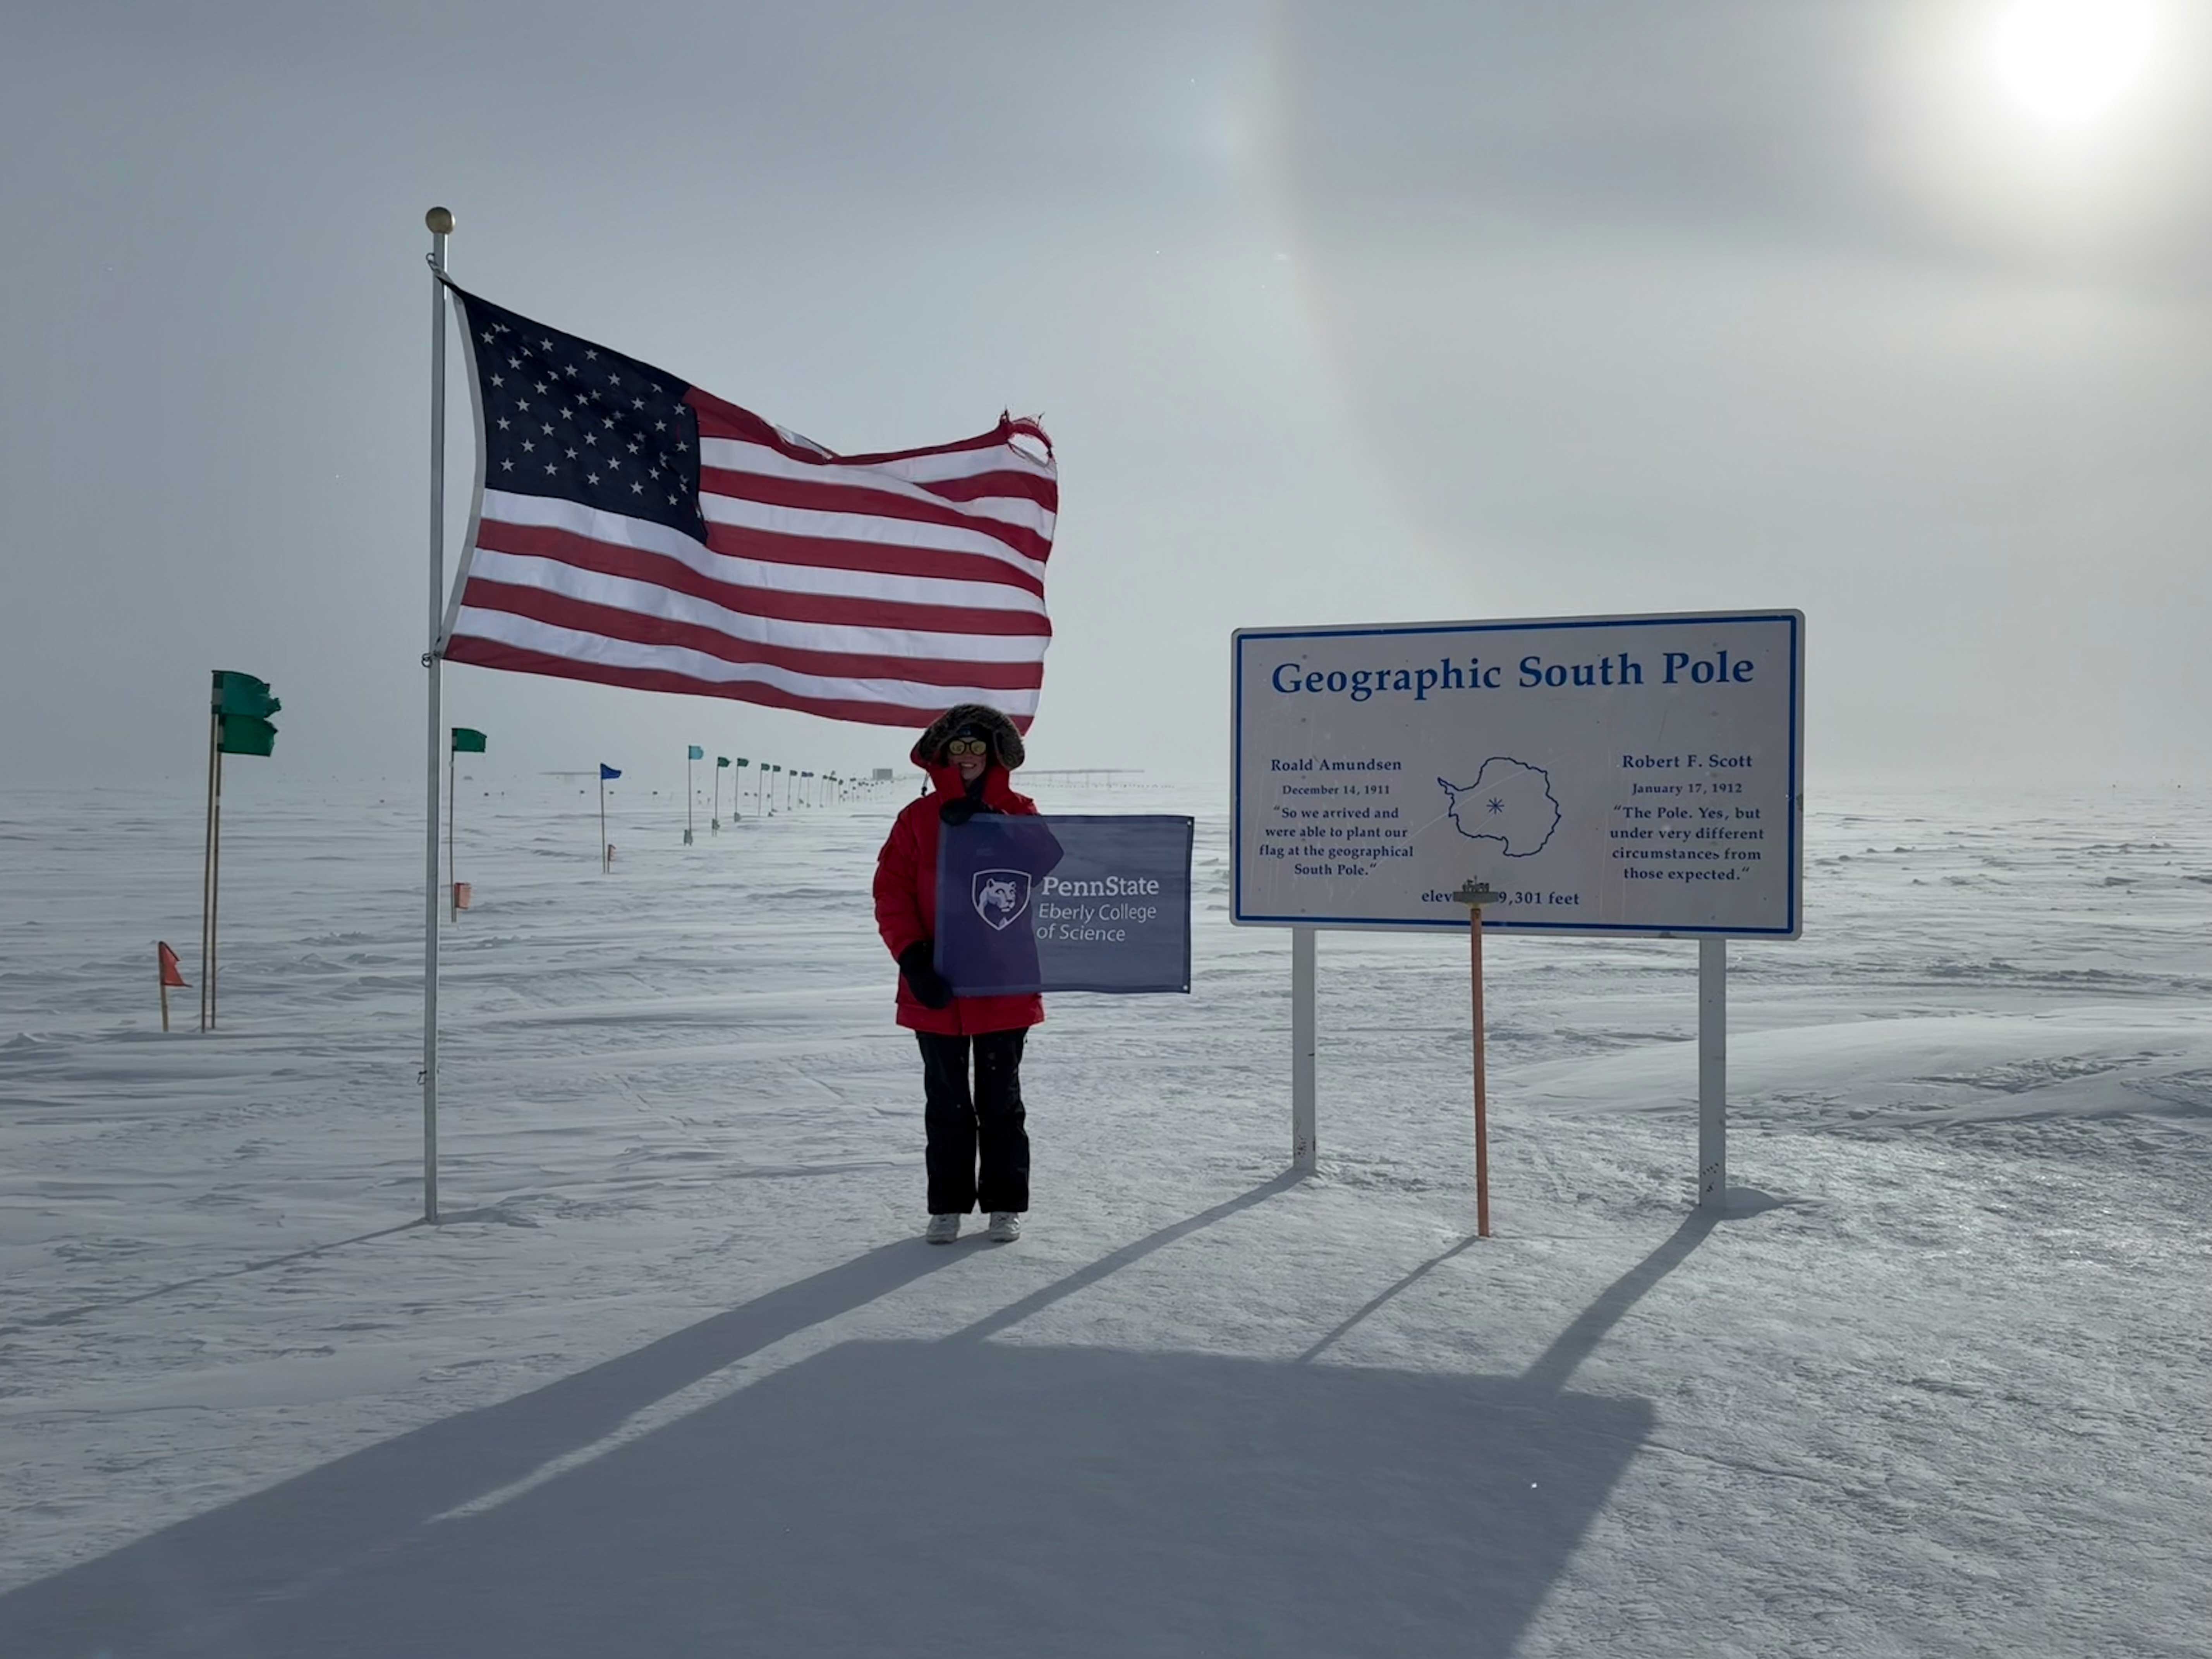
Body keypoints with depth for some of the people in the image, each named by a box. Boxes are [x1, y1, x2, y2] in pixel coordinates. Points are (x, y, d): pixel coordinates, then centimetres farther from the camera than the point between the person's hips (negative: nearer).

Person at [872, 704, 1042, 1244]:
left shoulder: (1020, 814, 4)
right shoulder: (918, 819, 3)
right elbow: (892, 892, -3)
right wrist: (913, 956, -15)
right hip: (935, 987, 1)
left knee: (1001, 1097, 9)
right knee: (946, 1099, 10)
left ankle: (1006, 1204, 20)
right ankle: (947, 1205, 20)